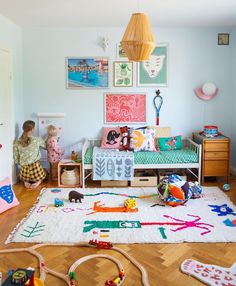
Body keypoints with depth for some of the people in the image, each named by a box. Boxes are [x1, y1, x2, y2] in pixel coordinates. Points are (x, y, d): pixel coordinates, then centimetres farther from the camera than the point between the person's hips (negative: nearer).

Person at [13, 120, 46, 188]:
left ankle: (26, 182, 7)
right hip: (35, 167, -3)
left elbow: (16, 158, 1)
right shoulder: (37, 140, -13)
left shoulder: (17, 141, -5)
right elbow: (46, 146, 7)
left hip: (24, 168, 3)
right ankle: (37, 182, 1)